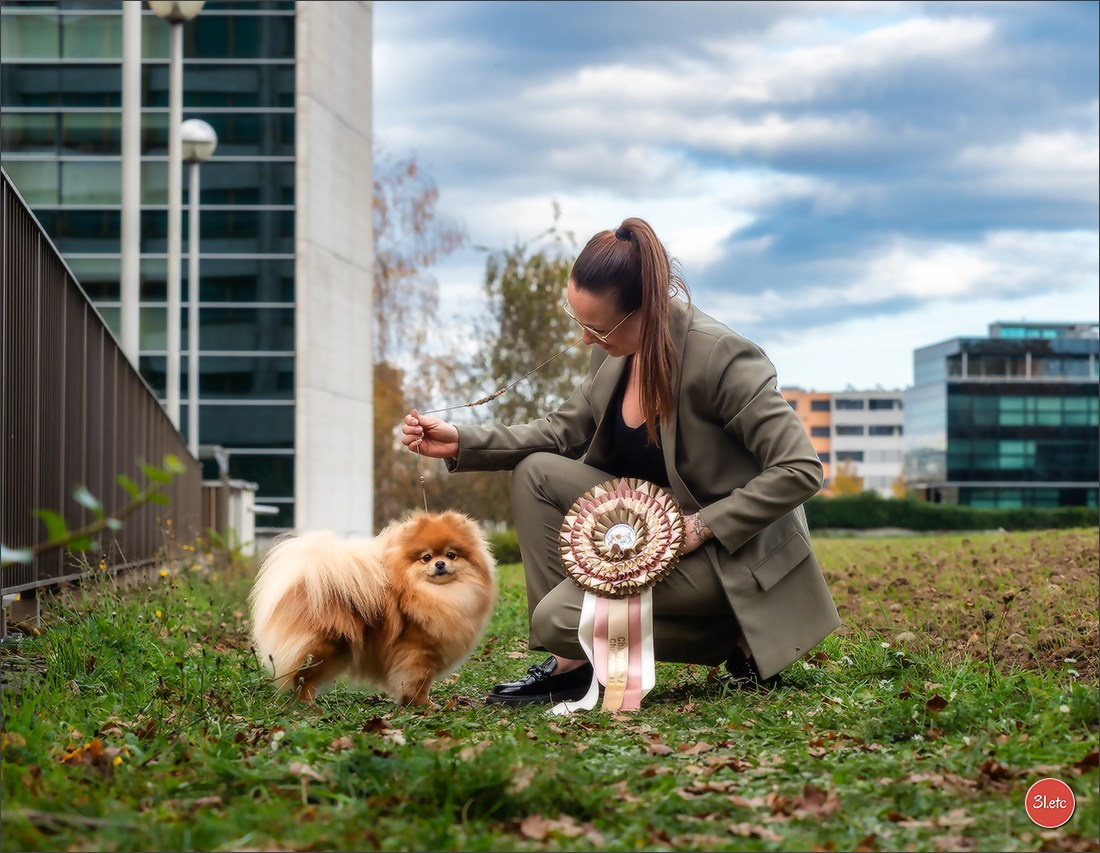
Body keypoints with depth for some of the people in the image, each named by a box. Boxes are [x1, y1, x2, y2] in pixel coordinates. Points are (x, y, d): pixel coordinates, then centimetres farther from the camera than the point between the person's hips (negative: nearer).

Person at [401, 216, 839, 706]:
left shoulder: (720, 355, -25)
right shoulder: (615, 353, -3)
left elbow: (800, 471, -25)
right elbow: (563, 432, 8)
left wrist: (702, 526, -26)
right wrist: (461, 442, -4)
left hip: (731, 550, -8)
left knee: (559, 617, -18)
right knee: (536, 473, -5)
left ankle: (741, 641, -4)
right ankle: (571, 663, -4)